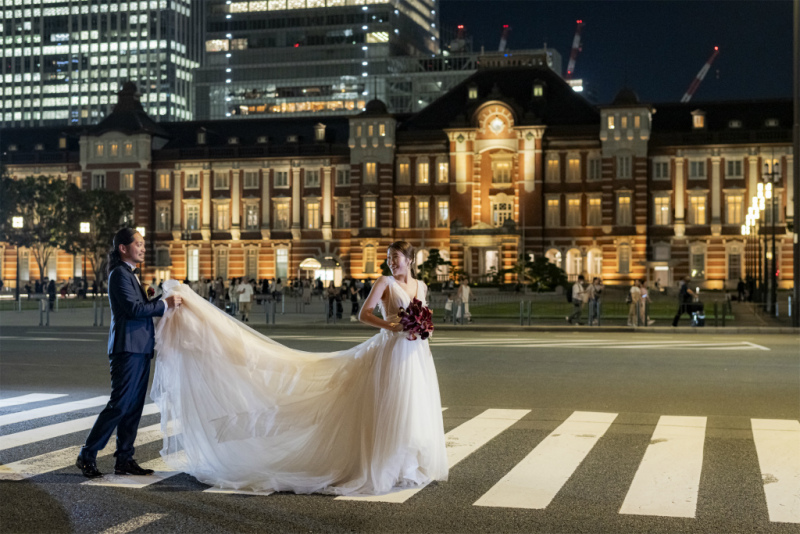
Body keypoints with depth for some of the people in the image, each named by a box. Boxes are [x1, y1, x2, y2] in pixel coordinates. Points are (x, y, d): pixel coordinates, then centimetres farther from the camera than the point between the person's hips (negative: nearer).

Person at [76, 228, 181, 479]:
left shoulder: (130, 274, 21)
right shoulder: (120, 274, -10)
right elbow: (134, 308, -20)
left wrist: (164, 300, 10)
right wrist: (165, 304, -13)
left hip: (139, 349, 10)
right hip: (127, 348, -10)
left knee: (134, 407, 9)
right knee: (120, 404, -8)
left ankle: (124, 459, 14)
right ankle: (87, 455, 0)